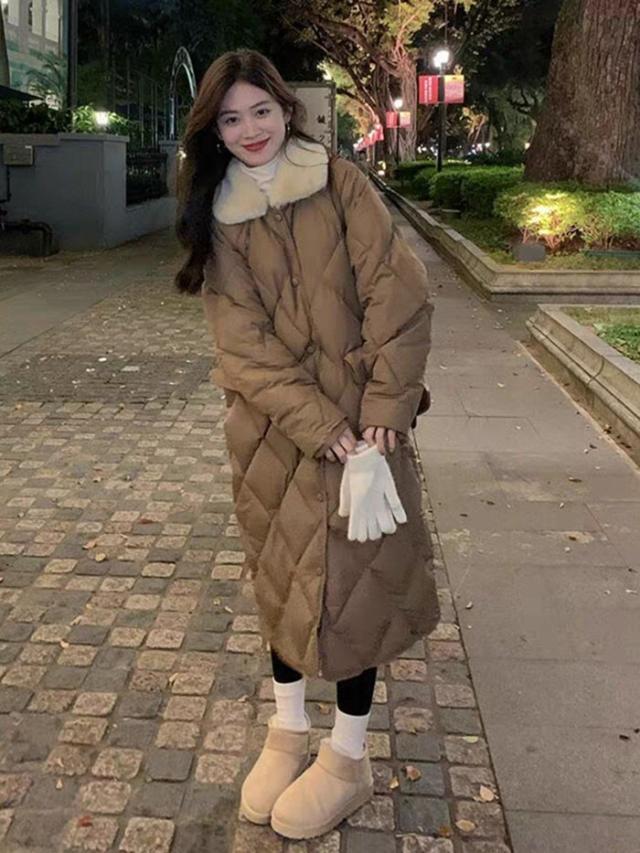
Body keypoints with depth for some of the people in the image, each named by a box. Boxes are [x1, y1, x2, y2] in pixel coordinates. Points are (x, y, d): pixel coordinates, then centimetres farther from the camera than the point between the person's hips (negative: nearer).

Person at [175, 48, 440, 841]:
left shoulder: (341, 184, -2)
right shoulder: (217, 217, 3)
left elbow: (399, 294, -9)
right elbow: (244, 345, -6)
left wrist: (383, 410, -15)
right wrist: (320, 428, -17)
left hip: (358, 416, -2)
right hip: (273, 426, 3)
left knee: (352, 574, 2)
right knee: (279, 572, 14)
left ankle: (348, 756, 21)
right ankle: (287, 729, 34)